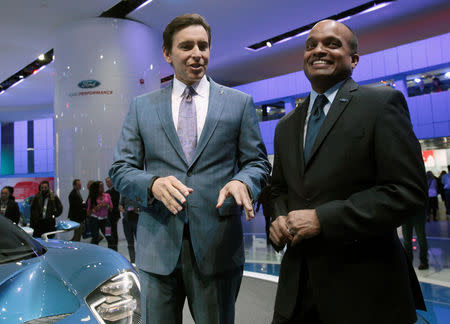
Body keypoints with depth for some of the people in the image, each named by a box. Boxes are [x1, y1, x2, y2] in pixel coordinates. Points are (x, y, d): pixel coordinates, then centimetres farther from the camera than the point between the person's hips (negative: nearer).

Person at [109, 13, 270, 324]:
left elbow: (258, 162, 6)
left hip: (217, 244, 0)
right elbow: (121, 169, 5)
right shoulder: (142, 106, 8)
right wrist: (153, 183, -17)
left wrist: (242, 182, -18)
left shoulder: (240, 103, 6)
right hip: (157, 246, 1)